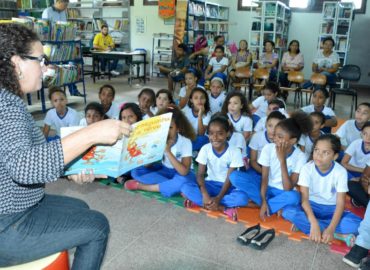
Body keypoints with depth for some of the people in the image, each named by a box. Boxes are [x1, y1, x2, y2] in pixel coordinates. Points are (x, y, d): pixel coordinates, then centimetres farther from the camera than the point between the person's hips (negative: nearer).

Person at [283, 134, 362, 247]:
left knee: (358, 224, -28)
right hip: (311, 206, 0)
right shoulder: (307, 168, -16)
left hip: (331, 209, 0)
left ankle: (303, 224, -25)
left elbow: (340, 203, -19)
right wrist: (314, 224, -35)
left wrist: (331, 228, -32)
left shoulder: (340, 172, -16)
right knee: (288, 212, -32)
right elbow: (304, 198, -21)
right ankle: (338, 235, -25)